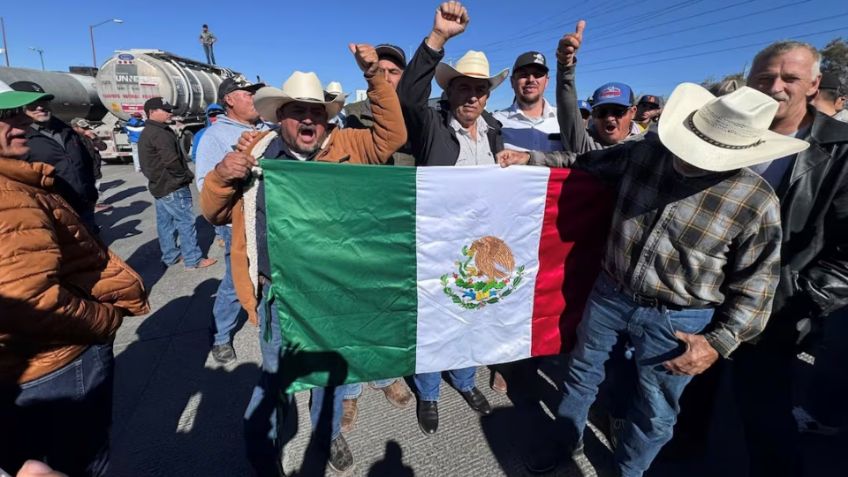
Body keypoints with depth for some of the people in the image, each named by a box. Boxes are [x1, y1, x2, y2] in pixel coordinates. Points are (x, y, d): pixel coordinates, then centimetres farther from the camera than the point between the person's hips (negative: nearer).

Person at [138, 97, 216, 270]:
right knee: (186, 221, -6)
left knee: (165, 222, 14)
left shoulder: (147, 133, 16)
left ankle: (170, 256, 23)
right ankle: (193, 260, -1)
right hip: (172, 187, -11)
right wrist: (186, 176, -9)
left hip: (159, 185, 11)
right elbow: (172, 161, -24)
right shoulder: (159, 133, -19)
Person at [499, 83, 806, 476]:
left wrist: (719, 342, -12)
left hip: (677, 319, -2)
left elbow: (755, 281, -8)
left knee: (655, 410, 17)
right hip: (610, 294, 3)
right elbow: (587, 162, 6)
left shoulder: (757, 201, -17)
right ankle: (567, 439, 50)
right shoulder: (646, 152, -10)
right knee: (582, 372, 22)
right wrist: (532, 158, 0)